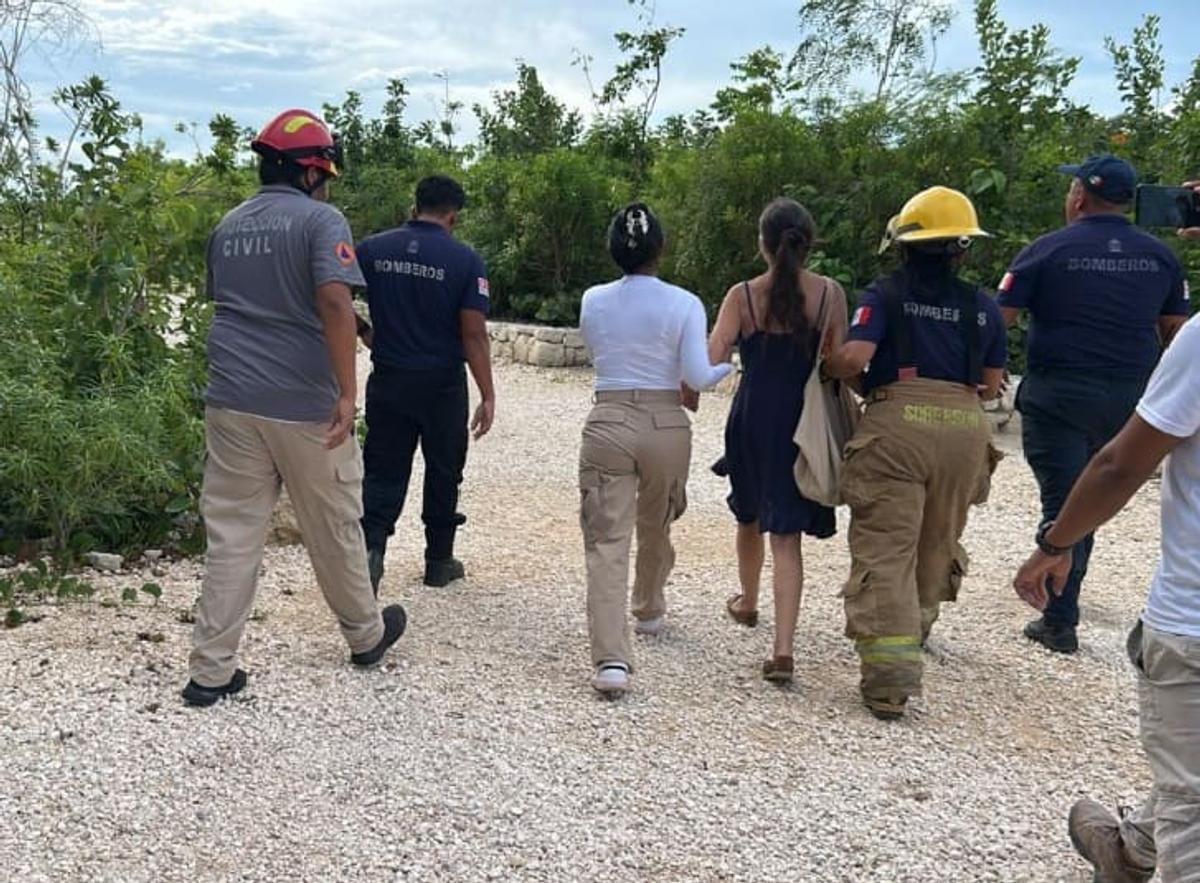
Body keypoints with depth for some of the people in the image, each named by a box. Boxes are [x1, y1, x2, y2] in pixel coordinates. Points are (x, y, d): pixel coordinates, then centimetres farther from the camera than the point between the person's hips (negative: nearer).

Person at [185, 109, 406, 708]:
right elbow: (334, 302, -21)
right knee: (333, 528, 12)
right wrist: (346, 393, -22)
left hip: (231, 400, 5)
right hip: (303, 404, -5)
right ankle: (366, 636, 31)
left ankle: (211, 670, 6)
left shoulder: (227, 227, 13)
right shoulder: (320, 219, -7)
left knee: (231, 534, 7)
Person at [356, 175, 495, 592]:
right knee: (443, 473, 14)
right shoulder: (465, 260, -9)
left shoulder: (371, 249, -1)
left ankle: (370, 545, -15)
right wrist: (488, 396, -6)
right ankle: (439, 561, 25)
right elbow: (474, 334, -11)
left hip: (388, 382, 2)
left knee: (383, 472, 8)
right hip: (443, 386, -1)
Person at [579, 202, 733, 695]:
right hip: (666, 425, 0)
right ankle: (649, 612, 47)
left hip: (608, 423, 0)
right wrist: (728, 366, 6)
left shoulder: (593, 301, 1)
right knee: (655, 529, 23)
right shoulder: (684, 304, -7)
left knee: (607, 541, -3)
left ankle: (611, 659, -16)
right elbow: (698, 376, -13)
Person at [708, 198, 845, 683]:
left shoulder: (742, 295, -7)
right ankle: (783, 648, -9)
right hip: (806, 424, 0)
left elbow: (712, 357, -15)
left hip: (753, 420, 0)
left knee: (749, 516, 24)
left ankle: (748, 602, 48)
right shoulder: (830, 294, -4)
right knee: (785, 533, 1)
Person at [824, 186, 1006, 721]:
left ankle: (889, 677, -13)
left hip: (898, 422, -4)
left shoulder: (887, 294, 0)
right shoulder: (982, 306, 10)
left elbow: (853, 357, -13)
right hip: (965, 428, 4)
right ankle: (915, 629, 44)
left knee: (885, 549, -4)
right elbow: (991, 385, 14)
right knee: (938, 542, 22)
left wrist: (829, 368, 8)